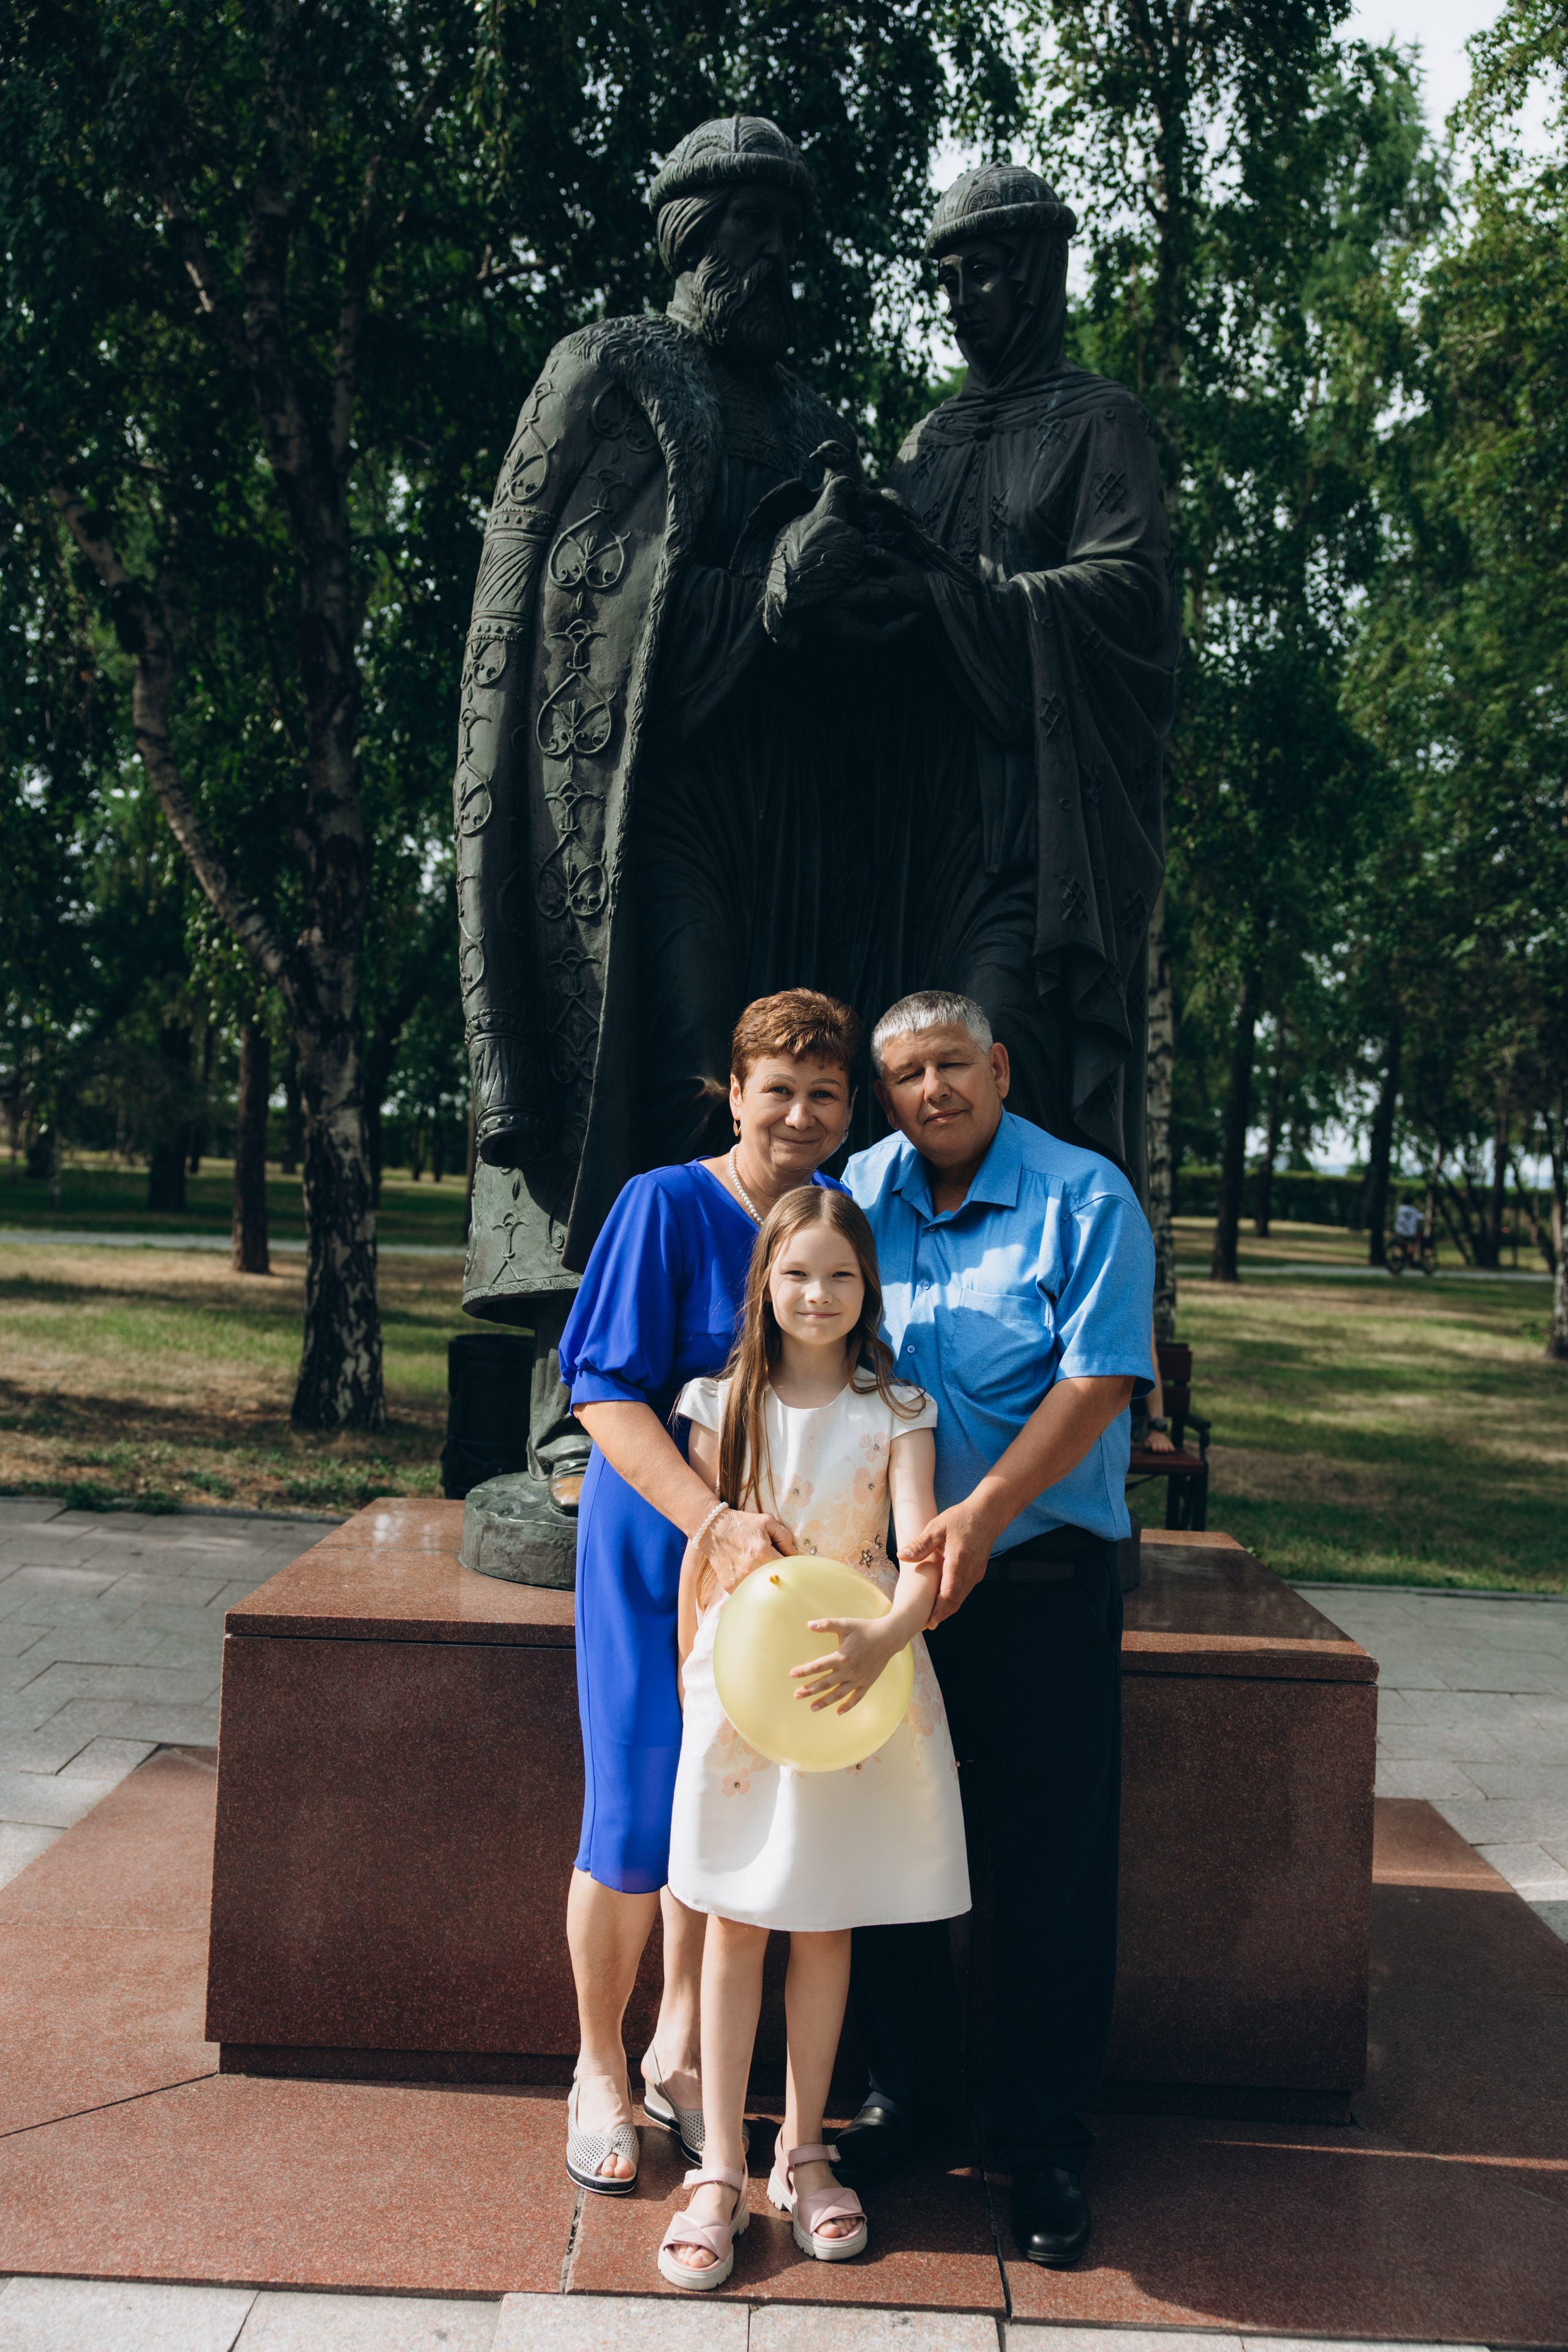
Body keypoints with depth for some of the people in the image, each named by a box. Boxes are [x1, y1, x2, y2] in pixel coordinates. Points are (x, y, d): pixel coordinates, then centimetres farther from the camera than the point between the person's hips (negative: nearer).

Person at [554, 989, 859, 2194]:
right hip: (656, 1550, -4)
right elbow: (608, 1395, -16)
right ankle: (600, 2073, 25)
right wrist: (717, 1522, -28)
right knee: (636, 1822, 2)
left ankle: (680, 2055, 33)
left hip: (787, 1556, 4)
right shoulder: (665, 1207, -11)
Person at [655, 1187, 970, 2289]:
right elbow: (699, 1555, 6)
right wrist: (693, 1679, 8)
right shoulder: (724, 1403, 0)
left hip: (860, 1684, 0)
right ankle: (721, 2175, 16)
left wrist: (881, 1642, -34)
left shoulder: (896, 1411, -4)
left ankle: (804, 2153, 28)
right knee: (735, 1928, 5)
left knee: (827, 1930, 11)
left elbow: (924, 1555, -15)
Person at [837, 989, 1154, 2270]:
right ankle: (903, 2090, 31)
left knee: (1048, 1865, 3)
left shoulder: (1087, 1199, -6)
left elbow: (1098, 1380, -15)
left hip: (1040, 1577, -3)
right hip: (886, 1565, 4)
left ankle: (1043, 2138, 20)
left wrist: (985, 1512, -26)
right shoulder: (858, 1193, 6)